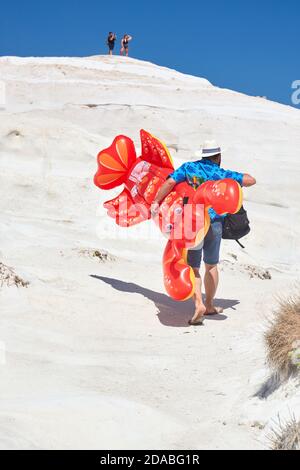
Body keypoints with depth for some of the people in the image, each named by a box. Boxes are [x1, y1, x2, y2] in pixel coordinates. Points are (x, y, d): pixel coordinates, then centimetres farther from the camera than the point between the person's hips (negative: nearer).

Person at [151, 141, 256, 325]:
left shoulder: (189, 167, 5)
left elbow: (170, 182, -7)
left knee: (192, 268, 5)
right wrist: (238, 177, 21)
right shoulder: (222, 174, 3)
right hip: (214, 223, 1)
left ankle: (199, 304, -15)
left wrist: (156, 202, -2)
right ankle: (209, 305, 28)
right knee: (211, 266, 19)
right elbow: (251, 180, 1)